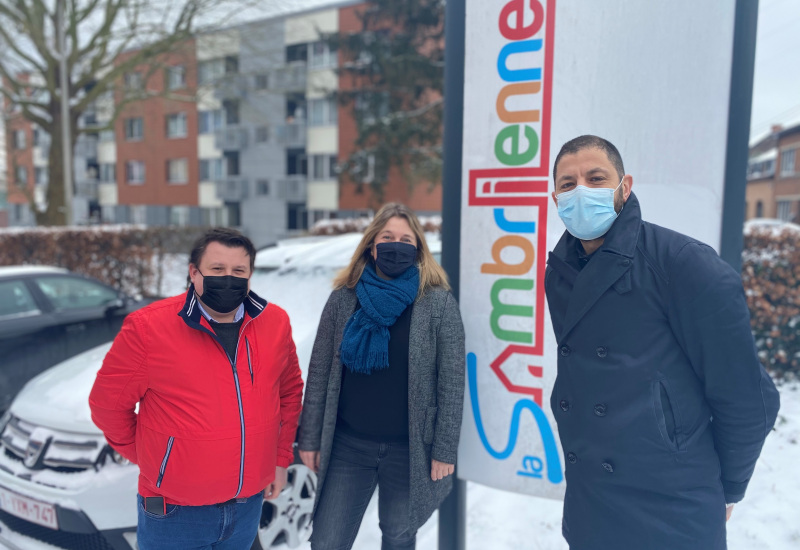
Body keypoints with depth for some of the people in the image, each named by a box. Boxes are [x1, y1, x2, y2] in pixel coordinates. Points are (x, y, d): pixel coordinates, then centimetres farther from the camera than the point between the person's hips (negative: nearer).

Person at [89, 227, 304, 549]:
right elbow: (108, 403, -6)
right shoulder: (148, 327, -17)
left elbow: (289, 391, 7)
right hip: (176, 512, -3)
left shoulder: (275, 322, -5)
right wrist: (148, 458, 2)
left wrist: (281, 458, 7)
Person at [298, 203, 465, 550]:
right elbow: (319, 374, 2)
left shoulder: (439, 303, -8)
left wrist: (445, 450, -6)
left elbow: (452, 383, -6)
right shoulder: (343, 298, -1)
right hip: (348, 444, 2)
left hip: (408, 449, -1)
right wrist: (309, 438, 3)